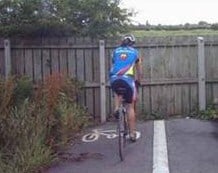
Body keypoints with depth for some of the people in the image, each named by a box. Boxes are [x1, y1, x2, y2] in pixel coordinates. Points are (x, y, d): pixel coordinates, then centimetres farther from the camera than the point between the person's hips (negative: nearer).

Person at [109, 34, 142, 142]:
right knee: (130, 107, 9)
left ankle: (116, 108, 14)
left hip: (114, 79, 2)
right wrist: (138, 80, 46)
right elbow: (138, 70, 29)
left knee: (117, 92, 38)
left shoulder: (116, 51, 21)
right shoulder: (134, 52, 19)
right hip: (128, 79, -2)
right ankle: (132, 133, 11)